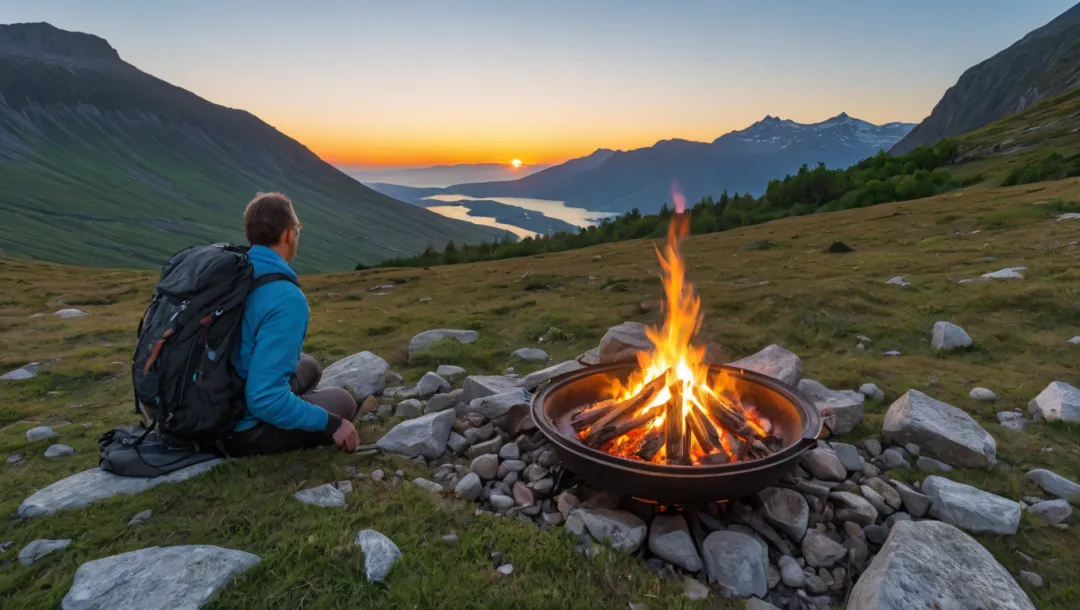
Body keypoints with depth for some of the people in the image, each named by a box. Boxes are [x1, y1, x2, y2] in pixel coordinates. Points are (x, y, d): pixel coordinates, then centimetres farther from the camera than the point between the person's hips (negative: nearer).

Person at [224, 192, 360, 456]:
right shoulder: (287, 298, -27)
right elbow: (264, 399, -29)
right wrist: (331, 424, -18)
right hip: (241, 429, -8)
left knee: (308, 366, 23)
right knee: (342, 401, 11)